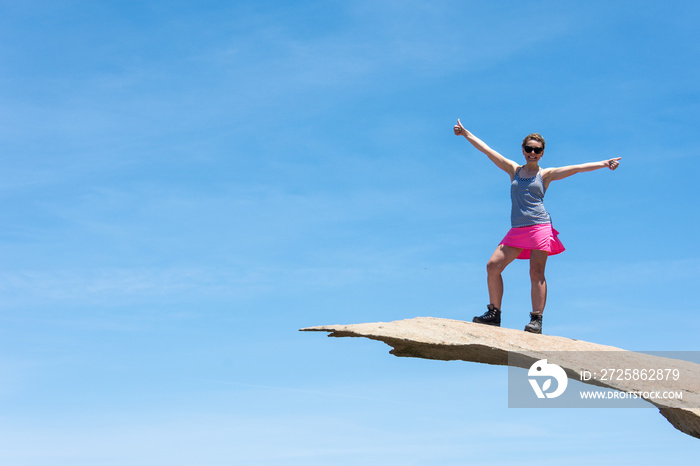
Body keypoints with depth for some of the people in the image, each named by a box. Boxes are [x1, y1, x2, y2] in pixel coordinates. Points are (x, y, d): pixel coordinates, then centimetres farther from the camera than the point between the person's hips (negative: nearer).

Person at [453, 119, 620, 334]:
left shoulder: (545, 174, 9)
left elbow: (576, 168, 3)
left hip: (540, 226, -4)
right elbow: (487, 150, 18)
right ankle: (494, 314, 4)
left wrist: (604, 164, -4)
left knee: (536, 272, -10)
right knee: (493, 265, -5)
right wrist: (465, 133, 20)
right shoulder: (514, 170, 17)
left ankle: (536, 319, -9)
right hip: (517, 229, 4)